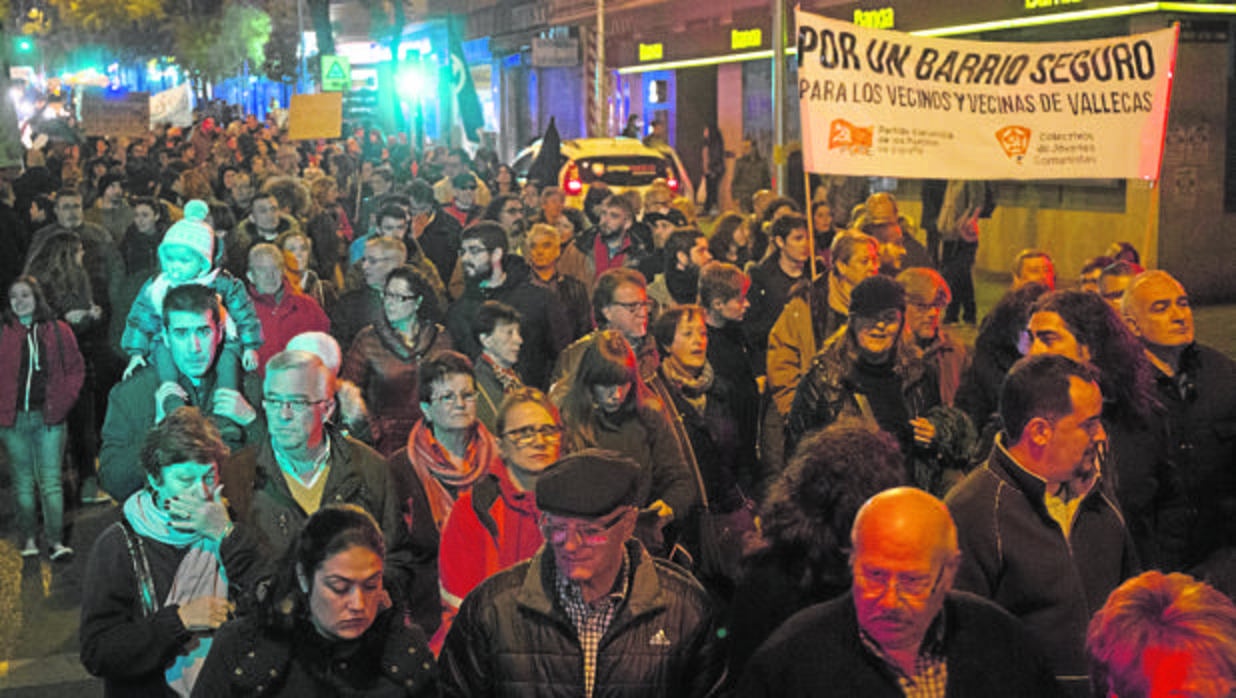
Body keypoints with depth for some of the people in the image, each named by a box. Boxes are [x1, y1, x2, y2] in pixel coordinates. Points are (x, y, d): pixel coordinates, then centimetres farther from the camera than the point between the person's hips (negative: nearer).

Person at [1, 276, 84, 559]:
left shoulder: (58, 331, 4)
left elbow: (76, 368, 7)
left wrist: (63, 402, -2)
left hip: (49, 418, -1)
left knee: (51, 482, -3)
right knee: (23, 483, 8)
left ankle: (55, 541, -3)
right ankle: (28, 539, 15)